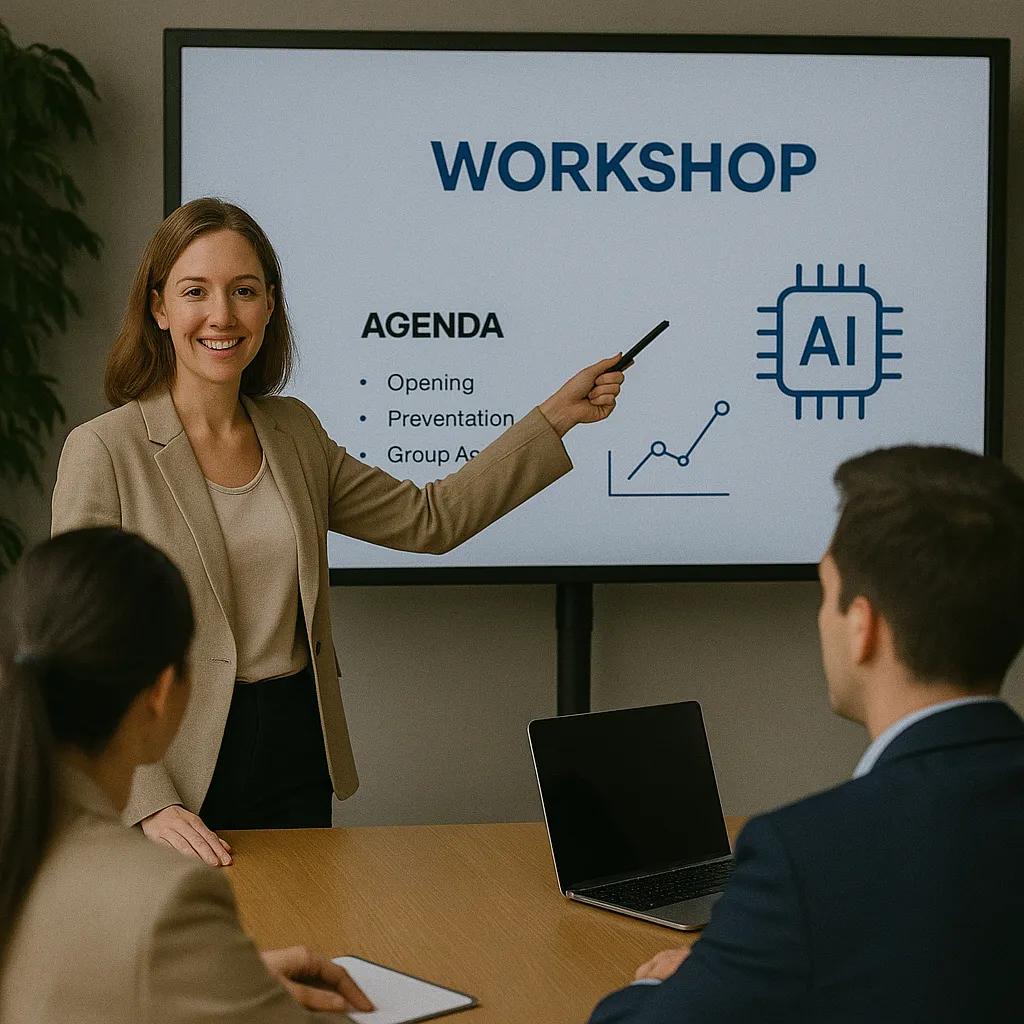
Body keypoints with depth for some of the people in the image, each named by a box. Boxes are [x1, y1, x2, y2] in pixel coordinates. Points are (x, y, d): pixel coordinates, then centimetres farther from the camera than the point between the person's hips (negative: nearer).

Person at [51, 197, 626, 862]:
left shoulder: (293, 432, 7)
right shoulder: (104, 452, -11)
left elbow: (428, 520, 14)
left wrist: (555, 418, 11)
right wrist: (149, 805, -20)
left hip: (297, 758, 5)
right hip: (177, 771, -5)